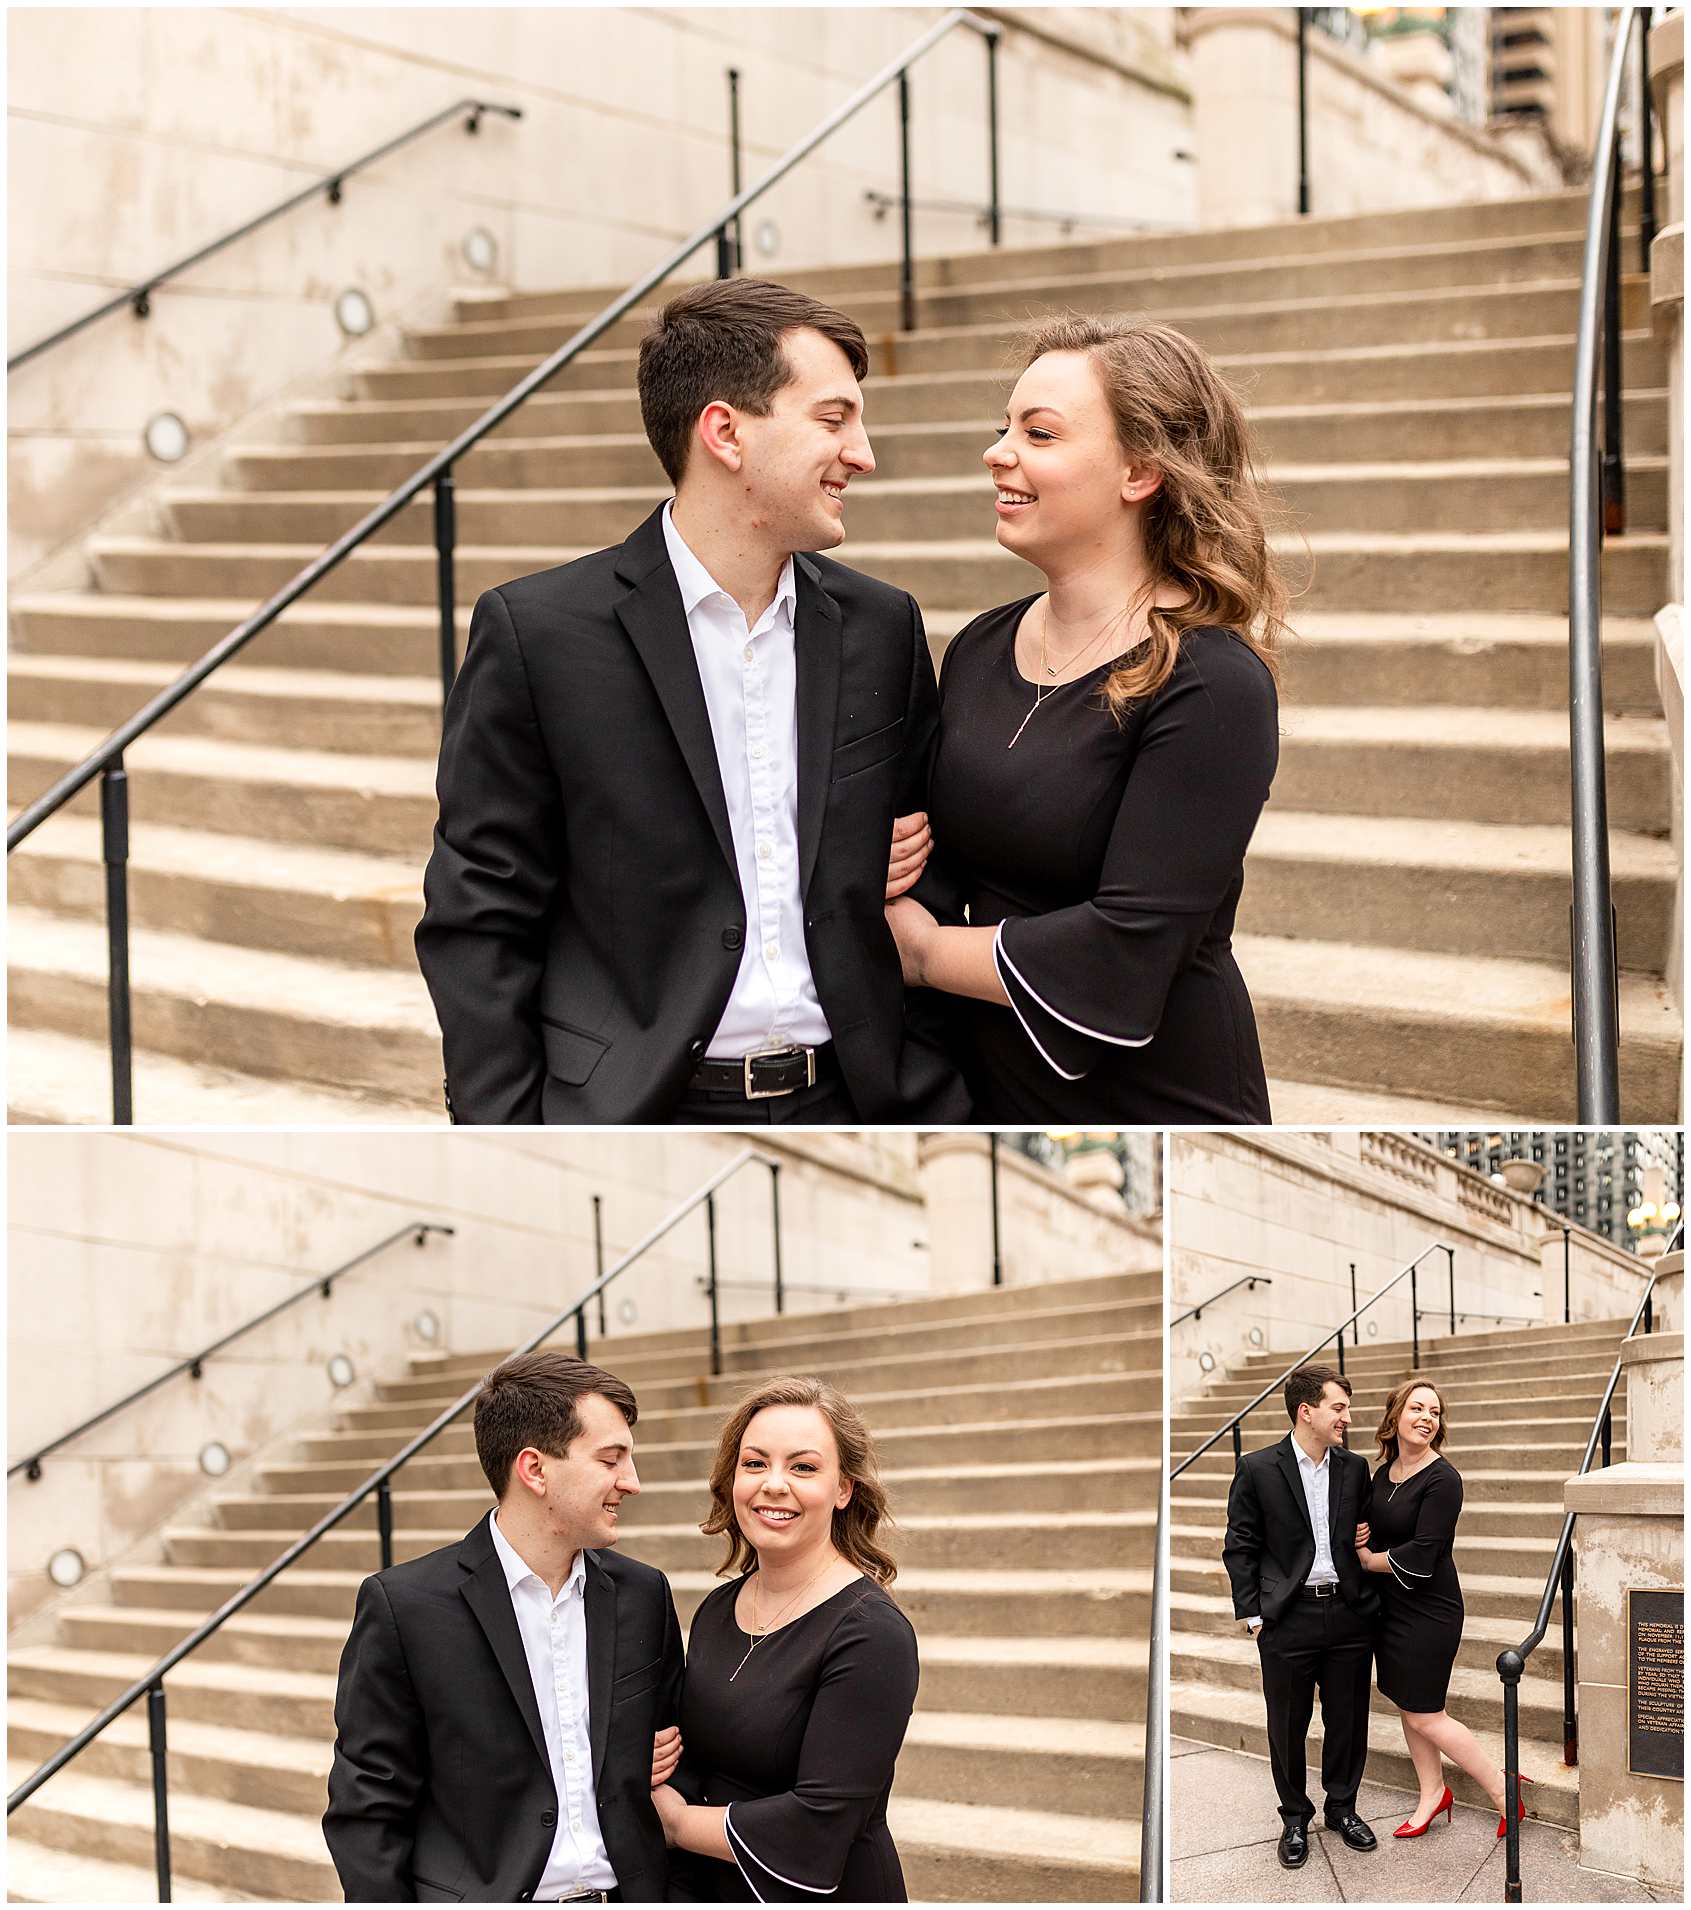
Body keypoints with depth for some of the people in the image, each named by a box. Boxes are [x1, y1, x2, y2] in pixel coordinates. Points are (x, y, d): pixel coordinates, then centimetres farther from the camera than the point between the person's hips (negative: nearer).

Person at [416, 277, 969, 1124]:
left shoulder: (881, 626, 7)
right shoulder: (536, 631, -6)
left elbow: (923, 897, 14)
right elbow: (478, 919, -5)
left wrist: (937, 1105, 6)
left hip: (850, 1104, 4)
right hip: (632, 1110, -4)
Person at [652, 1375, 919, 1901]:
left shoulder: (873, 1635, -21)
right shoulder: (715, 1612, 1)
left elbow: (820, 1821, -25)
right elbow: (691, 1770, 7)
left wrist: (678, 1822, -12)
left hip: (832, 1894, -6)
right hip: (711, 1891, 6)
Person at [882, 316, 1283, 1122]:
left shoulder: (1211, 685, -18)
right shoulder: (979, 649, 2)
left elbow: (1125, 948, -24)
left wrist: (925, 949, -12)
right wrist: (888, 864, -8)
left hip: (1159, 1100, -6)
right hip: (985, 1083, 6)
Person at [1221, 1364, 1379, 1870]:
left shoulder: (1355, 1468, 7)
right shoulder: (1258, 1469, -5)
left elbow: (1365, 1538, 14)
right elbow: (1240, 1546, -2)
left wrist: (1368, 1600, 6)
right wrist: (1251, 1614, -6)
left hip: (1349, 1615, 3)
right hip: (1288, 1618, -3)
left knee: (1348, 1720, 11)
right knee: (1287, 1726, 7)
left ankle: (1342, 1807, 29)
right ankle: (1295, 1818, 23)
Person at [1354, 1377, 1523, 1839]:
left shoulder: (1442, 1480, -19)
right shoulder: (1384, 1473, 5)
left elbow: (1420, 1556, -24)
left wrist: (1365, 1558, -9)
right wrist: (1361, 1537, -3)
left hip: (1428, 1610, -8)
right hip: (1389, 1606, 8)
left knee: (1424, 1716, -3)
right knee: (1407, 1705, 14)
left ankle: (1502, 1789, 10)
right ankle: (1433, 1792, 30)